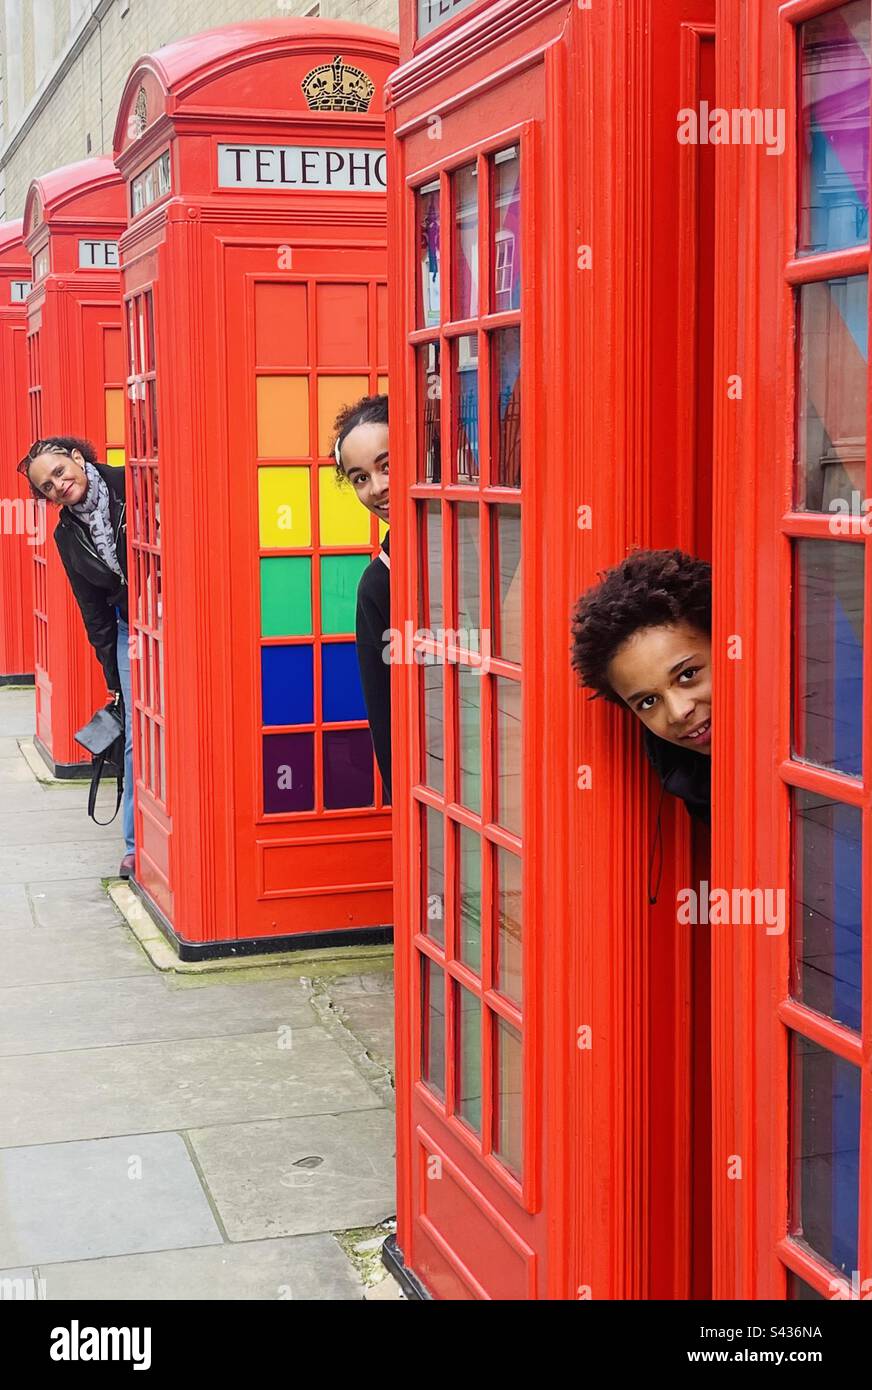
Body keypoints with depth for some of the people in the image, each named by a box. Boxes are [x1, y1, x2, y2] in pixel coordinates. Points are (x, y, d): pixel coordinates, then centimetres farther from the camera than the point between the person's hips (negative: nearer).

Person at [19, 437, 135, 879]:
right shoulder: (68, 536, 5)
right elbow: (95, 613, 11)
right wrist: (113, 675, 11)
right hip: (132, 632, 3)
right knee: (137, 735, -2)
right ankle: (138, 845, 6)